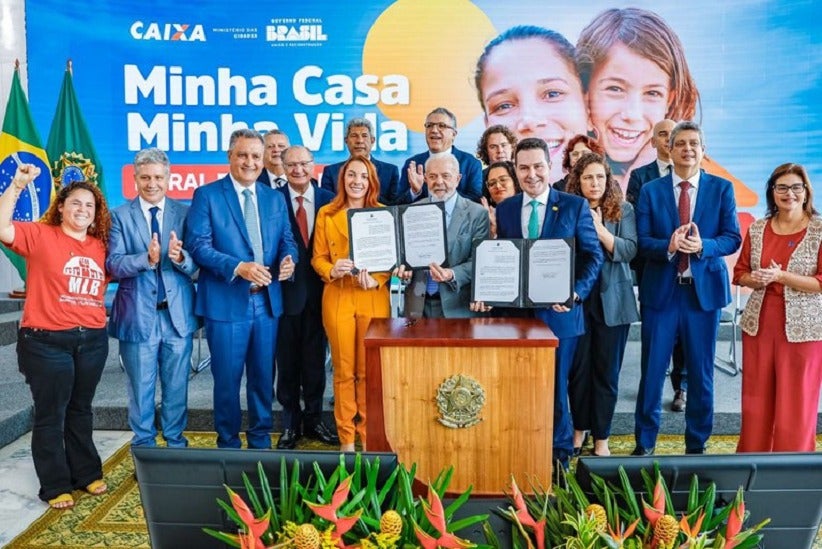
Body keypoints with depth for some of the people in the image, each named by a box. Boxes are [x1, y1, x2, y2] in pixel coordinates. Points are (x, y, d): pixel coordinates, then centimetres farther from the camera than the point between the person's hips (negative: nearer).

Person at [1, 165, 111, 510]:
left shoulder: (100, 244, 8)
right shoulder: (39, 235, -5)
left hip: (93, 340, 4)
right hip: (47, 341, -4)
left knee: (81, 410, 18)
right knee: (50, 415, 6)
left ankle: (86, 473, 30)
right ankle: (55, 486, 18)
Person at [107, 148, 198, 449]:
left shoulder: (185, 213, 2)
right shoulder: (120, 216, 0)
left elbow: (197, 265, -5)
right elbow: (113, 264, -10)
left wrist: (180, 257, -27)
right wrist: (146, 258, -28)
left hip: (177, 314, 1)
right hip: (138, 315, -1)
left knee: (177, 388, 14)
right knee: (140, 389, 13)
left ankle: (176, 444, 30)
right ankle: (144, 447, 29)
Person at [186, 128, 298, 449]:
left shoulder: (275, 199, 12)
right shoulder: (207, 195, -2)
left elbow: (287, 241, 11)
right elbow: (198, 244, -10)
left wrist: (288, 259, -12)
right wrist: (238, 267, -21)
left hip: (267, 301, 4)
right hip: (226, 302, -4)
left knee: (263, 377, 13)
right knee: (227, 380, 7)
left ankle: (261, 442, 29)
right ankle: (228, 444, 25)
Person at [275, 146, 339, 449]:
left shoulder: (328, 199, 3)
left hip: (319, 290, 2)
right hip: (286, 290, -2)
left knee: (316, 359, 12)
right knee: (287, 360, 9)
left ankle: (314, 418, 28)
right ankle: (291, 422, 24)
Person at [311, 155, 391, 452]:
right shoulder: (326, 214, 6)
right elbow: (318, 257, 6)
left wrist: (376, 280, -15)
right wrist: (331, 270, -16)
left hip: (374, 299, 0)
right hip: (337, 298, 1)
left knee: (369, 371, 4)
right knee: (343, 370, 6)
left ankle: (368, 435, 19)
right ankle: (346, 437, 18)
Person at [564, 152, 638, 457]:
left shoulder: (623, 210, 2)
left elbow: (629, 250, -8)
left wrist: (599, 229, -19)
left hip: (612, 300, 0)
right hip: (576, 299, 0)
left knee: (607, 371, 7)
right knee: (578, 368, 8)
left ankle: (601, 438, 20)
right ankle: (579, 428, 28)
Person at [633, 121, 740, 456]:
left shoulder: (722, 189, 4)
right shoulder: (650, 191, 3)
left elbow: (733, 238, -2)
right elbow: (642, 242, -3)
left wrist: (702, 246, -21)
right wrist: (668, 246, -23)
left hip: (704, 290, 1)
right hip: (661, 290, 0)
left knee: (701, 372, 10)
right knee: (652, 371, 5)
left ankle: (697, 445, 26)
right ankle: (644, 443, 20)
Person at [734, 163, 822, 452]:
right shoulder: (757, 229, 6)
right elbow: (740, 273, 11)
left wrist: (780, 276, -19)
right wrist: (756, 280, -10)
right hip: (758, 323, 4)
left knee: (796, 400, 4)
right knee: (756, 396, 11)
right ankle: (751, 457, 26)